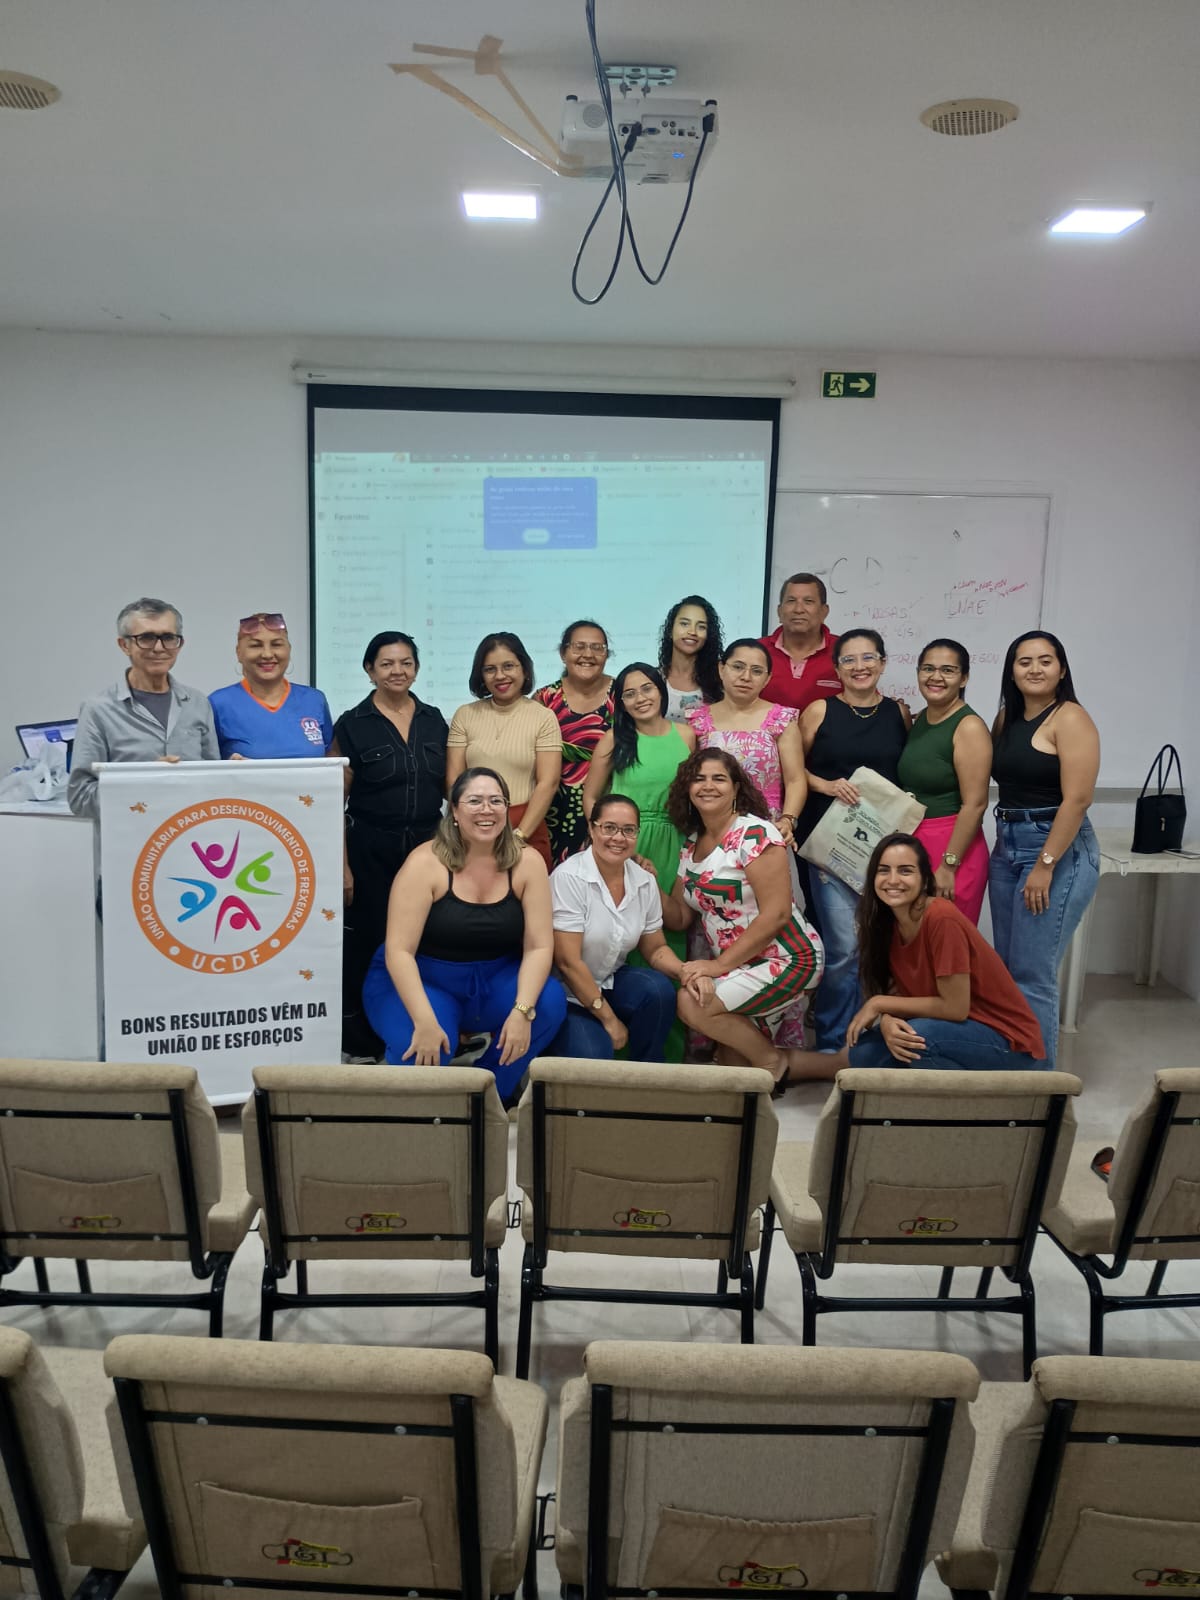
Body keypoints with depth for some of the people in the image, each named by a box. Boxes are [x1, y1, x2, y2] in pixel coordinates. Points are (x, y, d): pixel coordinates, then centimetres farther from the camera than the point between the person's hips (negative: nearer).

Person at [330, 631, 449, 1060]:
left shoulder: (434, 721, 8)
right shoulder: (352, 725, -2)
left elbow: (452, 787, 13)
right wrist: (342, 865, -8)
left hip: (428, 847, 3)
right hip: (371, 851, -3)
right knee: (368, 944, 4)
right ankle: (362, 1046, 17)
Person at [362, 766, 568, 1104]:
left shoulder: (527, 862, -9)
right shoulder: (426, 863, -18)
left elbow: (539, 946, -12)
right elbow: (398, 950, -22)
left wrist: (522, 1010, -28)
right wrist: (425, 1021, -33)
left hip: (495, 981, 3)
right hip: (420, 979, -3)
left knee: (550, 1003, -25)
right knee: (422, 1053, -32)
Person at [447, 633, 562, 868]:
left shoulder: (544, 718, 0)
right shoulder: (465, 715, 7)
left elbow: (548, 783, -6)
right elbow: (454, 779, 3)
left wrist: (519, 835, -14)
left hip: (527, 831, -1)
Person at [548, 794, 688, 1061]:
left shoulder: (645, 881, -2)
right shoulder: (568, 877, -19)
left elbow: (655, 949, 8)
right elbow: (567, 961, -21)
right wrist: (609, 1019, -17)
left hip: (610, 983, 6)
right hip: (566, 993, -5)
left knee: (659, 989, -23)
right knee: (594, 1054, -29)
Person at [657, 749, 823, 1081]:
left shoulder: (754, 834, -14)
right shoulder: (691, 846, 9)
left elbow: (776, 914, -20)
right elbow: (679, 917, 10)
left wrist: (719, 965, -20)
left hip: (785, 958, -7)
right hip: (734, 965, 7)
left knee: (691, 1003, -22)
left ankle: (774, 1062, -3)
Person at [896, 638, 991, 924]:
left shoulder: (969, 727, -13)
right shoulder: (919, 720, 9)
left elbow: (974, 804, -17)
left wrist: (948, 866, -18)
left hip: (951, 848, -7)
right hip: (910, 846, 7)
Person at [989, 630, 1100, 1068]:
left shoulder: (1070, 718, -10)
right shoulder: (1006, 717, 12)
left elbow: (1077, 799, -17)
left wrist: (1045, 866, -19)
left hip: (1058, 850, -8)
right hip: (1006, 847, 8)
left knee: (1032, 975, -6)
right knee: (1008, 971, 13)